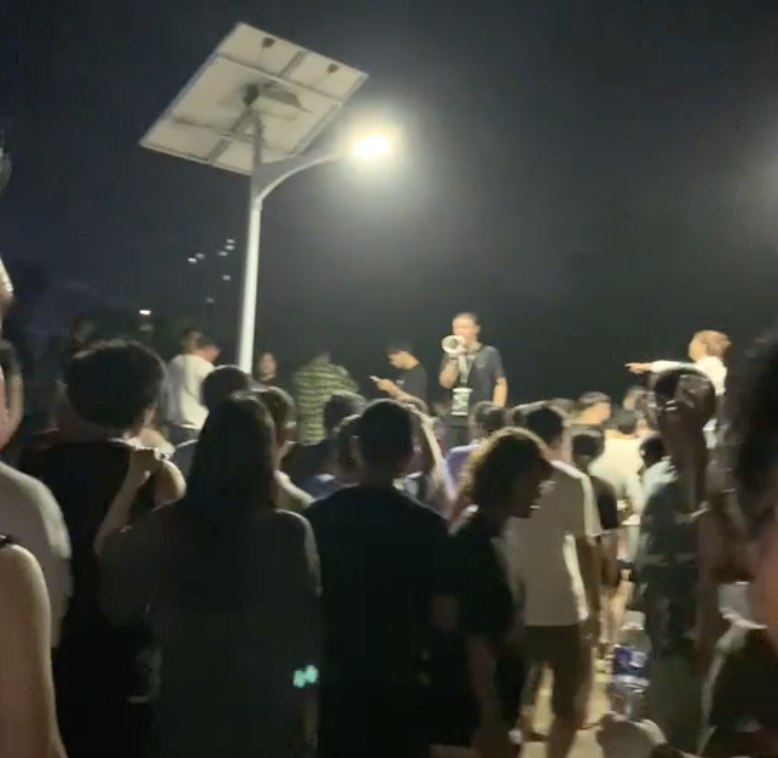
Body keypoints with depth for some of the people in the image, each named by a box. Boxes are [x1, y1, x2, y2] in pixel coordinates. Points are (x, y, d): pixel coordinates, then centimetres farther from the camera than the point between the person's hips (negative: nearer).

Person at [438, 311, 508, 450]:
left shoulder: (490, 353, -1)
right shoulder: (451, 356, 11)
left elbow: (501, 384, -4)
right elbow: (445, 383, -1)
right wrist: (454, 359, -11)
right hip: (454, 420, 5)